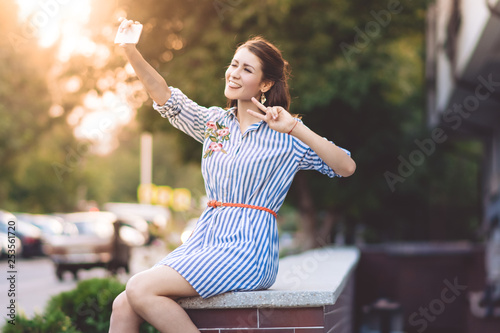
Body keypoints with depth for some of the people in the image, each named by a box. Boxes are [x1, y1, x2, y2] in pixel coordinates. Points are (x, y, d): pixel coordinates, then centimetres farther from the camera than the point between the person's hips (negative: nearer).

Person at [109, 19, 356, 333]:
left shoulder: (284, 136, 0)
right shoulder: (215, 122, 15)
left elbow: (347, 167, -9)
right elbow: (164, 96, 7)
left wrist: (296, 129, -16)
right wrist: (131, 51, -8)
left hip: (248, 247, -6)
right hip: (207, 237, 6)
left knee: (141, 289, -23)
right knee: (123, 307, -13)